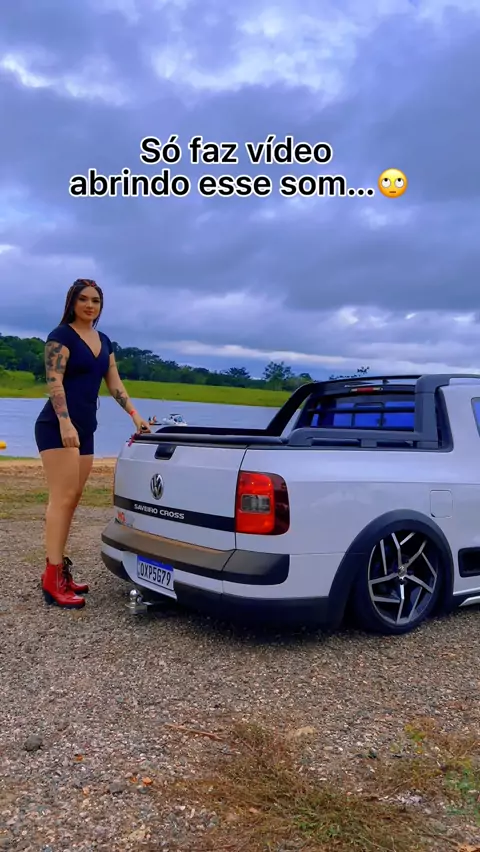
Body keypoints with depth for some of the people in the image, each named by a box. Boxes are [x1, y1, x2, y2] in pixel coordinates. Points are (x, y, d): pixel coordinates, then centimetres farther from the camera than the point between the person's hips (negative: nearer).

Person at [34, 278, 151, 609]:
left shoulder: (104, 342, 18)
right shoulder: (61, 335, -5)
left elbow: (115, 385, 18)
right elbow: (54, 381, -15)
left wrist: (137, 418, 10)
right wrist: (65, 423, -27)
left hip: (85, 429, 8)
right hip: (57, 427, -8)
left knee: (71, 501, 6)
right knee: (62, 498, -13)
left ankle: (59, 570, 10)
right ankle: (53, 578, -11)